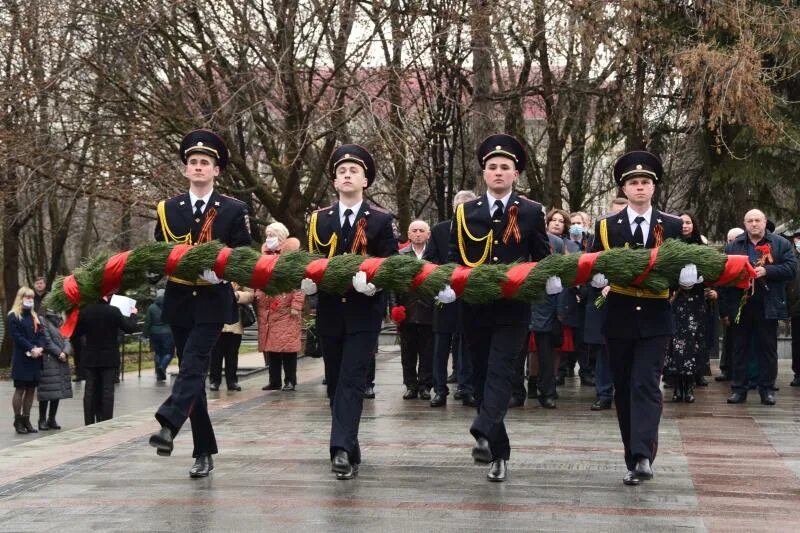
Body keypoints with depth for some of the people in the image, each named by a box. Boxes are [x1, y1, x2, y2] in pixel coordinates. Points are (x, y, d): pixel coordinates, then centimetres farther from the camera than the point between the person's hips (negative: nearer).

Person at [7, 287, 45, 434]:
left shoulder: (34, 316, 17)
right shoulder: (14, 316, -4)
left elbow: (41, 334, 10)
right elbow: (17, 336, -13)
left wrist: (40, 348, -9)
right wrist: (31, 349, -19)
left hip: (35, 359, 6)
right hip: (21, 359, -6)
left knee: (31, 389, 7)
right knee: (20, 389, -2)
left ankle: (26, 419, 13)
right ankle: (18, 420, 4)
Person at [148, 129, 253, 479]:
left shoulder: (234, 210, 2)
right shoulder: (168, 209, 9)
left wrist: (219, 270, -17)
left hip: (212, 302, -3)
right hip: (179, 302, 3)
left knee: (193, 366, -20)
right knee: (192, 371, 6)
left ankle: (168, 425, -35)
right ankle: (204, 451, 12)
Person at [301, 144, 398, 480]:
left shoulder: (381, 221, 0)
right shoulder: (319, 220, 9)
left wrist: (373, 283, -21)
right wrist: (308, 280, -11)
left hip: (363, 314, -4)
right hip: (329, 313, 4)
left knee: (352, 382, -13)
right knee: (335, 383, 9)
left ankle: (341, 449, -21)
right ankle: (349, 451, 20)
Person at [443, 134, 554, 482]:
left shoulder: (531, 212, 4)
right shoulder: (466, 213, 8)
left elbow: (542, 258, 4)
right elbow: (455, 258, 7)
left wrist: (549, 279, -17)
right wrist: (449, 284, -12)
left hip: (513, 308, -3)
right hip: (476, 307, 3)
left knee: (500, 372, -15)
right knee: (483, 374, 7)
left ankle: (485, 434, -30)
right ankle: (498, 452, 18)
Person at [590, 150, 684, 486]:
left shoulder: (672, 226, 4)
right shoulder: (606, 226, 4)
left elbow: (685, 266, 6)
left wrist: (683, 277, -17)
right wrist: (601, 280, -17)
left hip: (655, 319, -2)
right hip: (620, 319, 2)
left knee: (646, 385, -14)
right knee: (624, 389, 7)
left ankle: (642, 457, -23)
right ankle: (635, 460, 16)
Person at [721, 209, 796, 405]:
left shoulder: (781, 244, 3)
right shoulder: (733, 247, 7)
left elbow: (791, 268, -5)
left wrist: (766, 270, -20)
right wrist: (725, 309, -1)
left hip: (768, 306, -1)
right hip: (740, 306, 1)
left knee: (768, 349, 5)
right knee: (740, 348, 6)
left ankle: (767, 389, 12)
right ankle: (738, 388, 11)